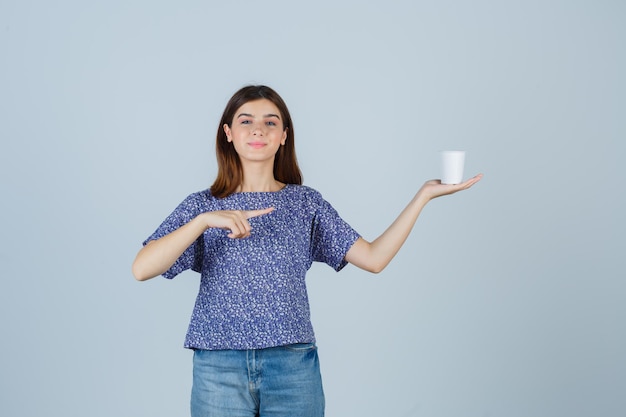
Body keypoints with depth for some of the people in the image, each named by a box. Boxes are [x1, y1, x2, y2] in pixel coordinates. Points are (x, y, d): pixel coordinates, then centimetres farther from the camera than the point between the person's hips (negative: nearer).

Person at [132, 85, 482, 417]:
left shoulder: (306, 203, 7)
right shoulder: (201, 206, 3)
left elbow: (374, 258, 0)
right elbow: (142, 269, -9)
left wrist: (424, 196, -3)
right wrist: (205, 221, -21)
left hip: (294, 367, 1)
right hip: (220, 369, -1)